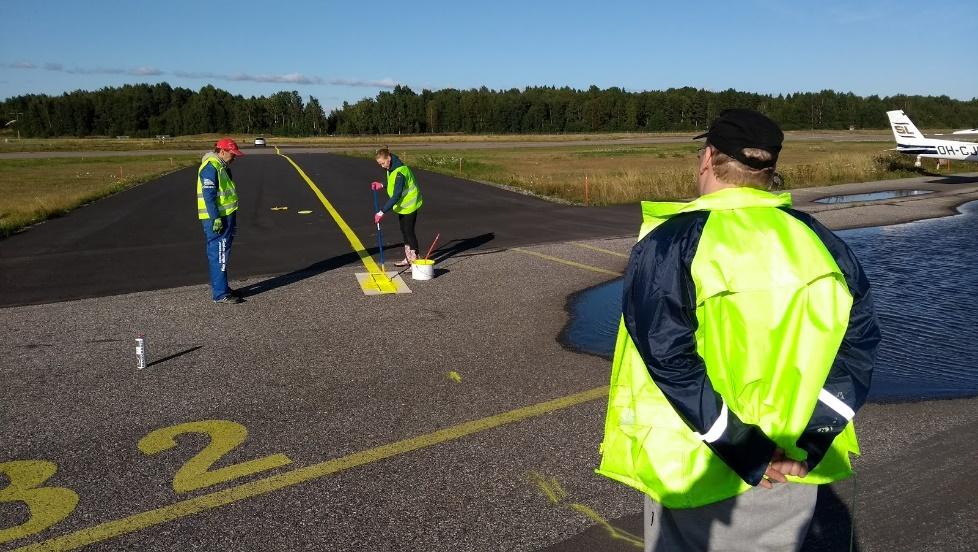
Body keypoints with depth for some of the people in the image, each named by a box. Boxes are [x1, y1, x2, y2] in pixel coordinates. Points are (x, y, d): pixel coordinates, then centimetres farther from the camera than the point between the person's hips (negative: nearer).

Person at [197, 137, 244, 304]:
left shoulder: (222, 167, 18)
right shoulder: (210, 167, -14)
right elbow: (208, 195, -21)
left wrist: (232, 220, 25)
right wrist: (216, 218, -23)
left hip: (225, 217, 11)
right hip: (216, 219, -11)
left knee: (222, 255, 16)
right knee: (218, 256, -8)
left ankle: (221, 288, 26)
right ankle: (220, 294, -5)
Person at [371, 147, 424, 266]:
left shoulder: (399, 172, -28)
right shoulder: (391, 169, 3)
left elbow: (396, 195, -30)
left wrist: (382, 211, -31)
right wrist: (382, 186, 4)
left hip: (409, 205, -10)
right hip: (402, 206, 10)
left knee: (409, 232, -3)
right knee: (404, 231, 16)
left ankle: (415, 259, 7)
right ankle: (408, 258, 27)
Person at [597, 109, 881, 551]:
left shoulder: (667, 246, -16)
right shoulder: (818, 241, -1)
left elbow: (671, 362, -22)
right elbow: (858, 342, -3)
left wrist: (747, 451, -15)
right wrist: (809, 438, -8)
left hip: (698, 470, -4)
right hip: (794, 465, 4)